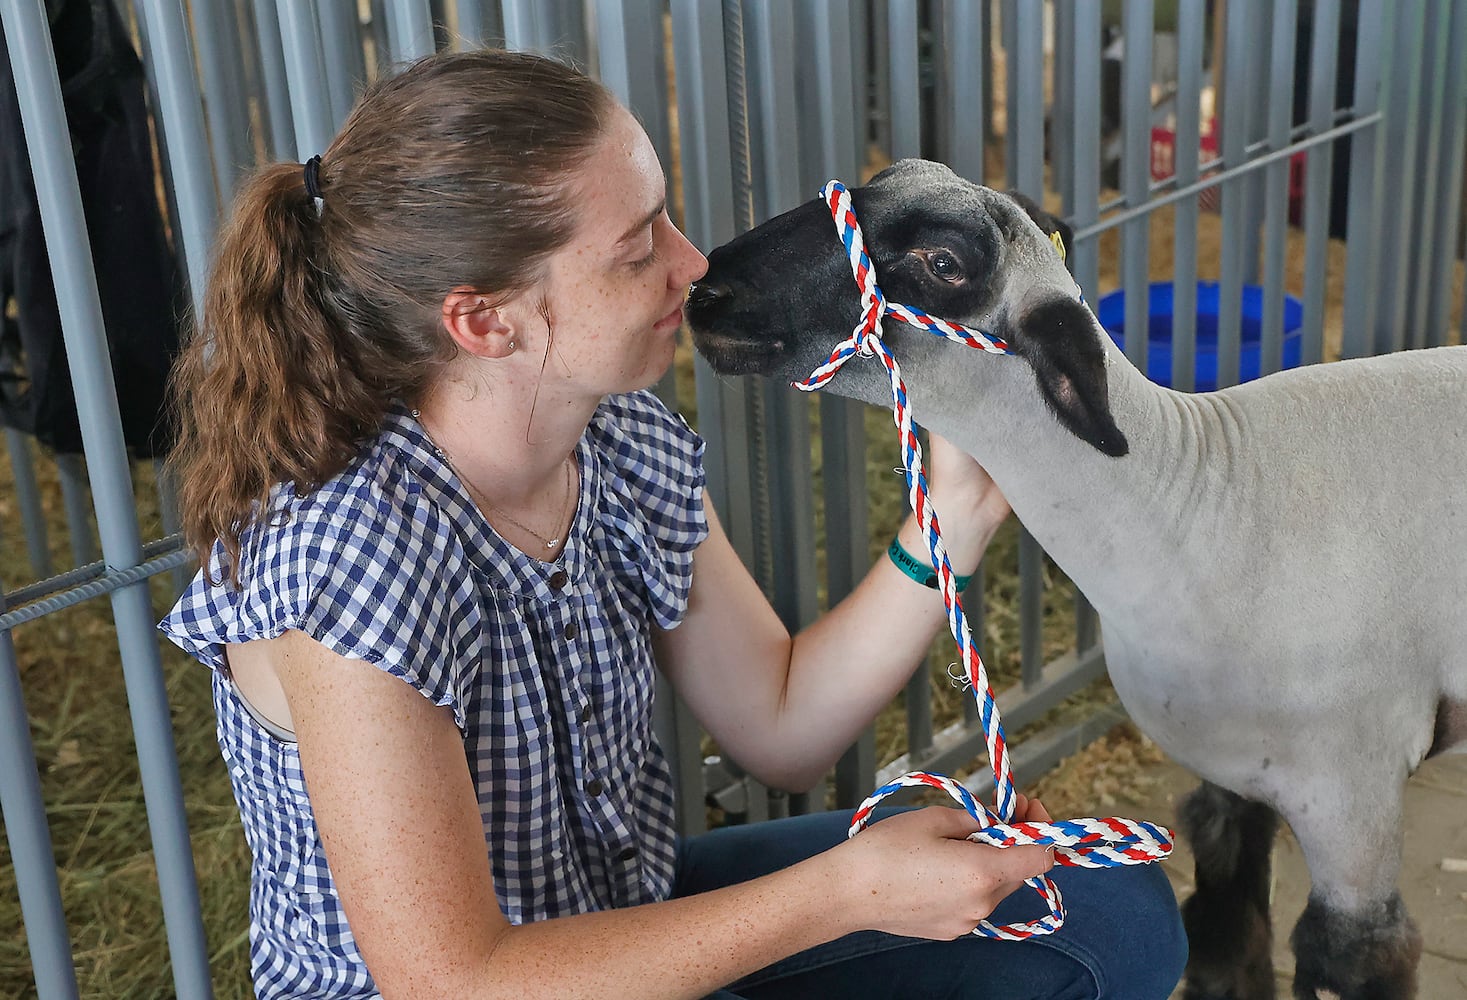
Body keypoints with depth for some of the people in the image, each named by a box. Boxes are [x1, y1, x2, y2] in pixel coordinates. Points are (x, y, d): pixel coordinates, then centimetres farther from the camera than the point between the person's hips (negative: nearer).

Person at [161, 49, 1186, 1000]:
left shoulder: (626, 440, -10)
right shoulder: (346, 555, -31)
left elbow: (779, 726, -1)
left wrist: (958, 517, -14)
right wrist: (848, 889, -28)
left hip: (632, 908, 7)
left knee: (1119, 915, 4)